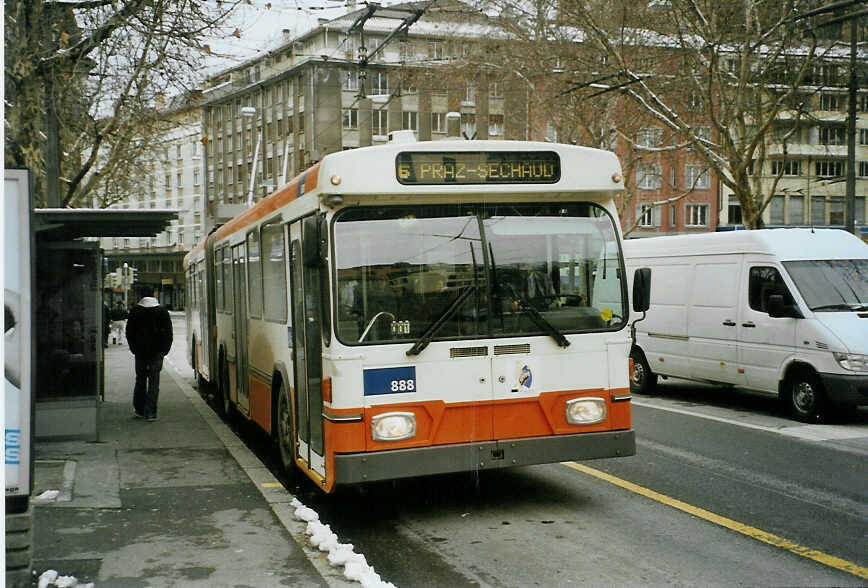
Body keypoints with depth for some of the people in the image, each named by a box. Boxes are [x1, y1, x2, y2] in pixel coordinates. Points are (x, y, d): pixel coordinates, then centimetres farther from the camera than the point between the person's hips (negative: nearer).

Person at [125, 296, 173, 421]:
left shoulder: (135, 311, 3)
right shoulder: (162, 311, 0)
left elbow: (129, 334, 4)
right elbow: (168, 333, 0)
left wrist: (134, 349, 10)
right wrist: (164, 351, 5)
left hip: (140, 353, 1)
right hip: (157, 353, -1)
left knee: (140, 380, 14)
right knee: (154, 382, 0)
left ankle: (139, 410, 17)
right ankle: (150, 412, -3)